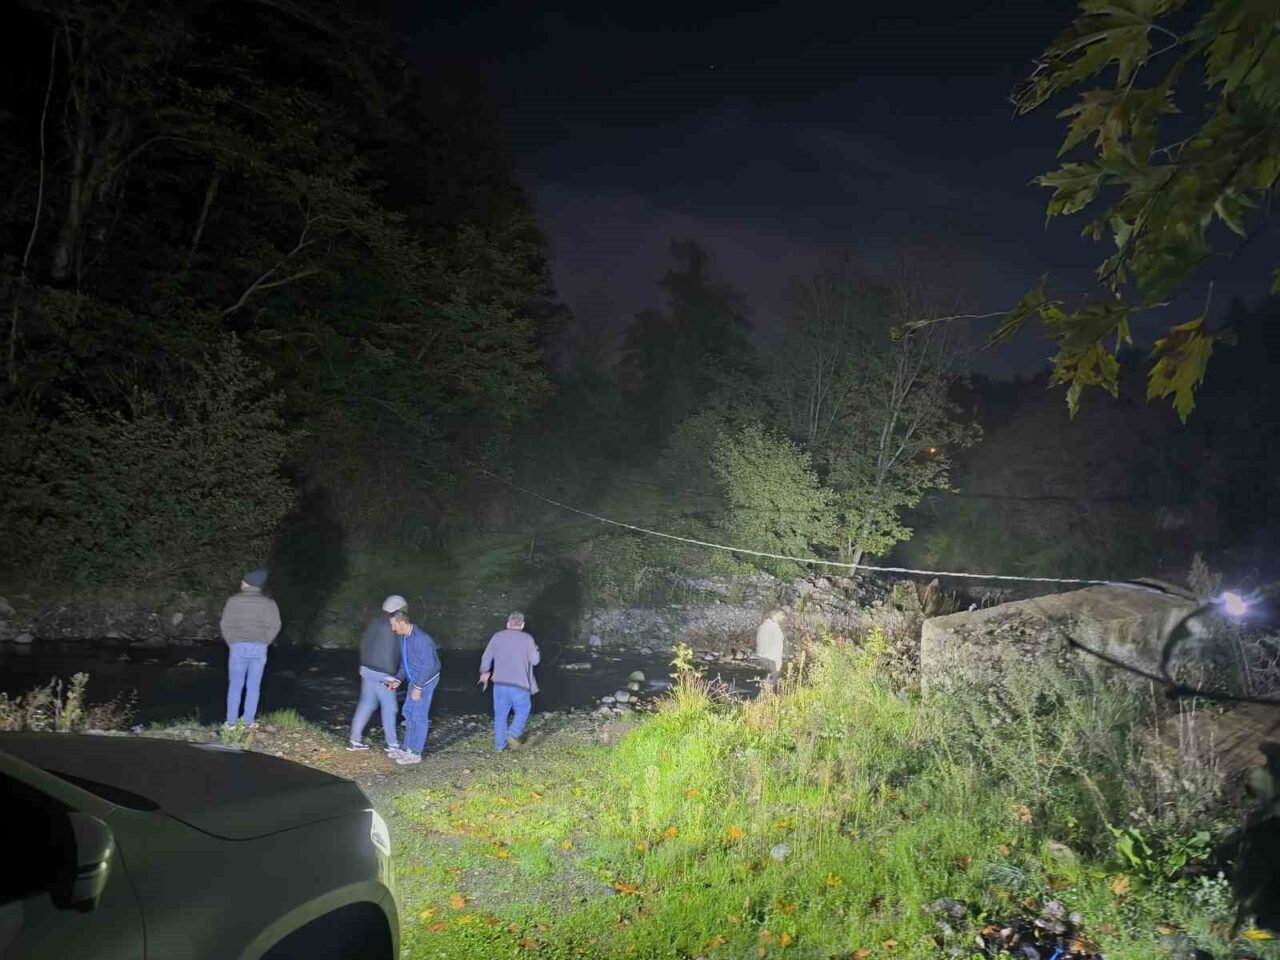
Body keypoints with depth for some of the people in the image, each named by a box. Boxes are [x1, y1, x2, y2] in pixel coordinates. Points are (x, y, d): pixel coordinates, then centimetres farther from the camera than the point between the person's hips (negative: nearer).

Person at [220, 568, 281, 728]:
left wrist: (232, 642, 9)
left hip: (238, 647, -1)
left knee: (235, 686, 7)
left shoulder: (233, 600, -1)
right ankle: (249, 721, 7)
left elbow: (225, 624, -2)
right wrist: (263, 643, 8)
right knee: (253, 686, 6)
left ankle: (231, 721, 8)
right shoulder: (268, 602, 1)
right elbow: (274, 626, -4)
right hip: (259, 648, 1)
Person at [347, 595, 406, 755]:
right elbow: (392, 654, -20)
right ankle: (393, 747, 6)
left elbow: (364, 644, 13)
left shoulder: (375, 622, 7)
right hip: (382, 674, -8)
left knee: (366, 704, 16)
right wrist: (392, 677, -16)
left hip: (367, 669, 8)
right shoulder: (393, 627, -18)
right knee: (389, 708, 1)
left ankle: (354, 740, 22)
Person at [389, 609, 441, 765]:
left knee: (419, 715, -4)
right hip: (415, 679, 9)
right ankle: (408, 748, 23)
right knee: (408, 712, 13)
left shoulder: (421, 638, -27)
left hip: (427, 680, -9)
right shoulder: (403, 637, 2)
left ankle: (415, 753, 5)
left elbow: (429, 664, -26)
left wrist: (418, 687, -25)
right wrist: (398, 679, 6)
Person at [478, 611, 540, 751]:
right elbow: (535, 660, -2)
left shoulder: (497, 636, 3)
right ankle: (513, 733, -7)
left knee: (500, 713, 13)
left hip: (500, 683, 3)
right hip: (520, 684, -3)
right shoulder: (527, 639, -5)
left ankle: (500, 743, 17)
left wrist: (485, 672, 22)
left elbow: (486, 657, 6)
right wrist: (535, 650, 18)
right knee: (523, 709, 13)